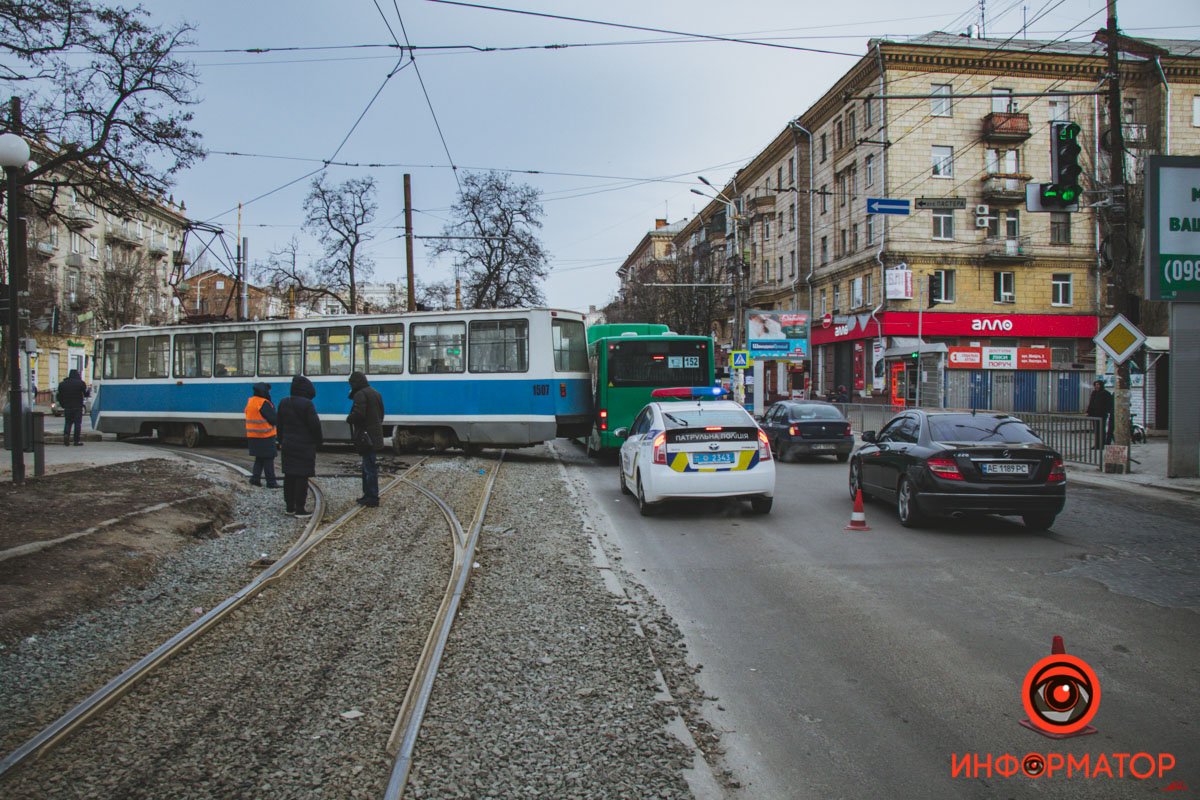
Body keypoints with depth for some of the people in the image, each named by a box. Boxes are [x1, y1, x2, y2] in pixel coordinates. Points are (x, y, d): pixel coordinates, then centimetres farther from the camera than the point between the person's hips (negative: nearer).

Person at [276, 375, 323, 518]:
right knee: (302, 476, -3)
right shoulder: (307, 404, -16)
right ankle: (299, 509, -2)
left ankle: (289, 506, 19)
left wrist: (282, 441, 21)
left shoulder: (284, 403, 6)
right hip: (304, 447, -7)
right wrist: (318, 441, 2)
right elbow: (315, 425, -14)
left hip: (287, 445, 7)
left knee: (289, 476, 13)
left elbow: (279, 424, 13)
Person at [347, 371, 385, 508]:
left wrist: (349, 419, -5)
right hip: (375, 434, 10)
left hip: (366, 436, -10)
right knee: (368, 466, 18)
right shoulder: (375, 393, 17)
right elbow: (381, 413, 21)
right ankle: (368, 495, 26)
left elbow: (358, 414, -24)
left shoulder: (360, 394, -14)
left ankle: (372, 499, -3)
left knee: (369, 467, -6)